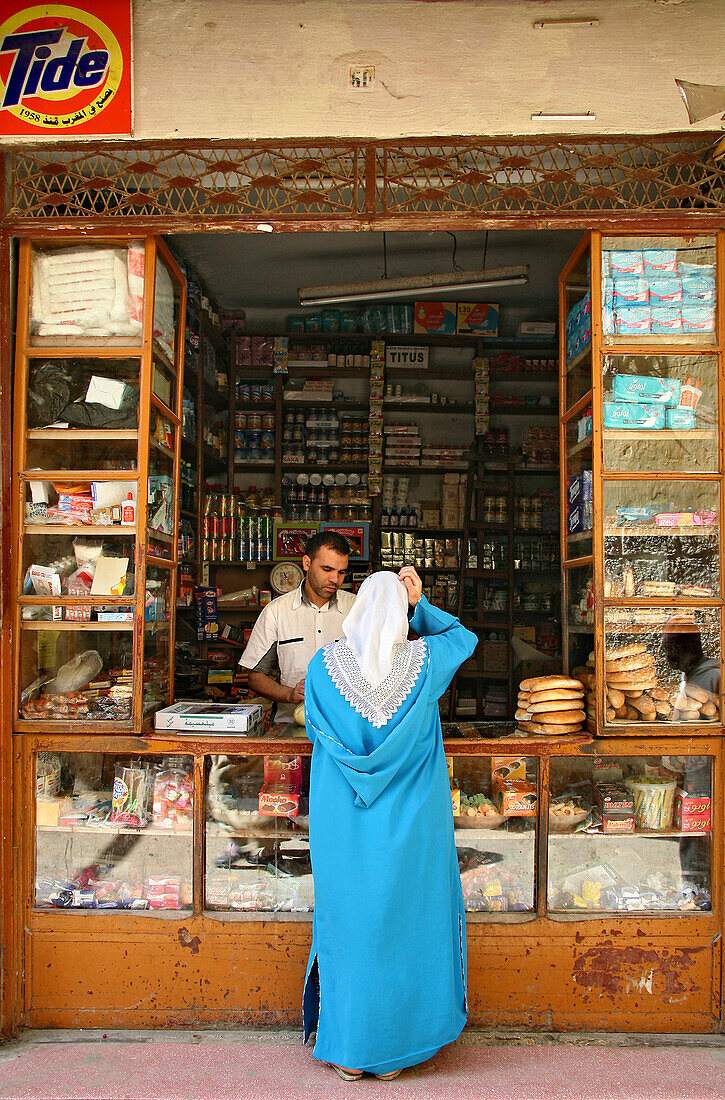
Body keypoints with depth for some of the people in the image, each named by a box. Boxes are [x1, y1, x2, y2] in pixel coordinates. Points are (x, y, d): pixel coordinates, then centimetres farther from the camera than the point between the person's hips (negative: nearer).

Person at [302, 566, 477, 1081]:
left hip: (343, 822, 1)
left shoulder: (324, 665, -7)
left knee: (349, 924, 12)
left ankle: (348, 1051, 23)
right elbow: (465, 636, 14)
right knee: (405, 924, 13)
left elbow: (315, 730, 6)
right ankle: (395, 1046, 25)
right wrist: (421, 603, 5)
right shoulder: (424, 660, -8)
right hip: (409, 825, 0)